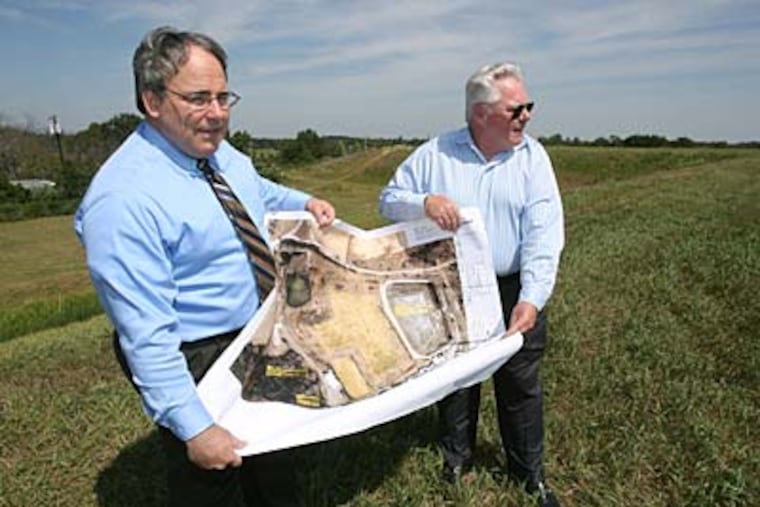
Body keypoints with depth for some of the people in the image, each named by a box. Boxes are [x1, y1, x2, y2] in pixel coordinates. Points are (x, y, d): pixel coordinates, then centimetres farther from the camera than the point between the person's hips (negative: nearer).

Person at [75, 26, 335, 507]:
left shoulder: (220, 151, -3)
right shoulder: (123, 198, -28)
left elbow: (258, 192, 22)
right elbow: (145, 334, -28)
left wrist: (305, 202, 6)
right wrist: (193, 428, -26)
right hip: (197, 366, -7)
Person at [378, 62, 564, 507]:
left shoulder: (532, 156, -4)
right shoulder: (436, 154, -4)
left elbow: (544, 235, -12)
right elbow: (389, 200, 1)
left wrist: (531, 299, -23)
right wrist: (424, 201, -21)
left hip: (514, 292, 0)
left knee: (521, 384, 13)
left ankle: (530, 471, 38)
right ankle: (457, 458, 43)